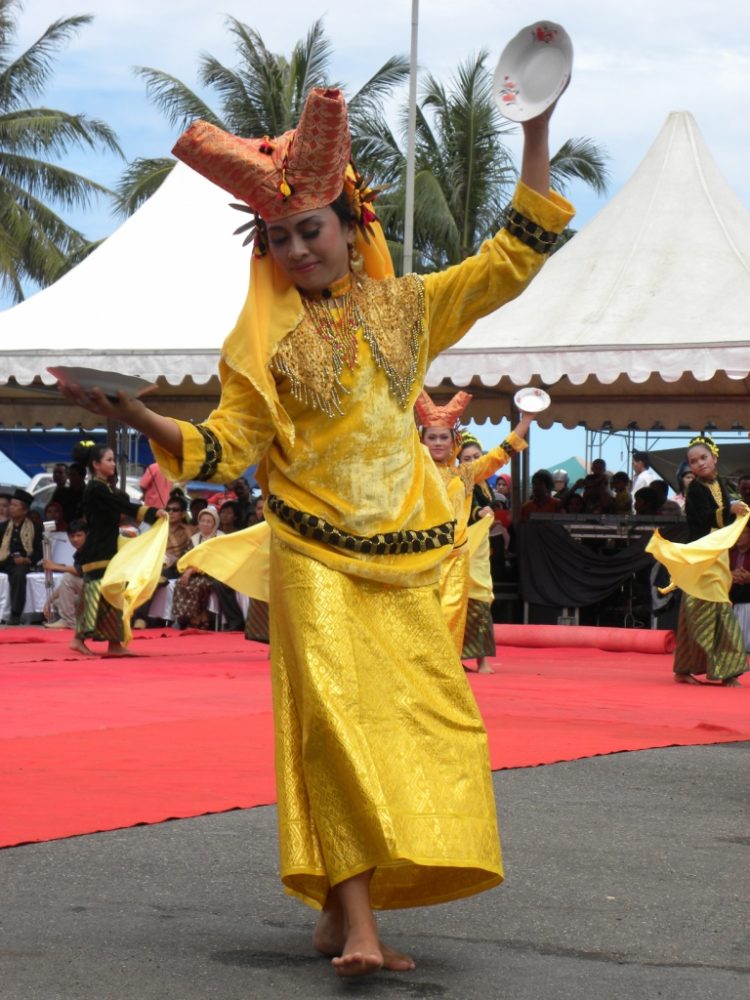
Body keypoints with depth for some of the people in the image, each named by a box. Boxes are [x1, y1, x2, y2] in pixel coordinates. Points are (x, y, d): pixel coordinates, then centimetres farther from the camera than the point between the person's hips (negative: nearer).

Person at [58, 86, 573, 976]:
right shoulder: (264, 338, 4)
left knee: (428, 720, -1)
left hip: (406, 560, 4)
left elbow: (515, 256, 13)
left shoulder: (405, 306, 11)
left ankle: (340, 908, 9)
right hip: (317, 558, -3)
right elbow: (222, 450, -2)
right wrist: (134, 414, -18)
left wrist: (536, 133, 8)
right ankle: (356, 929, -16)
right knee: (338, 717, -14)